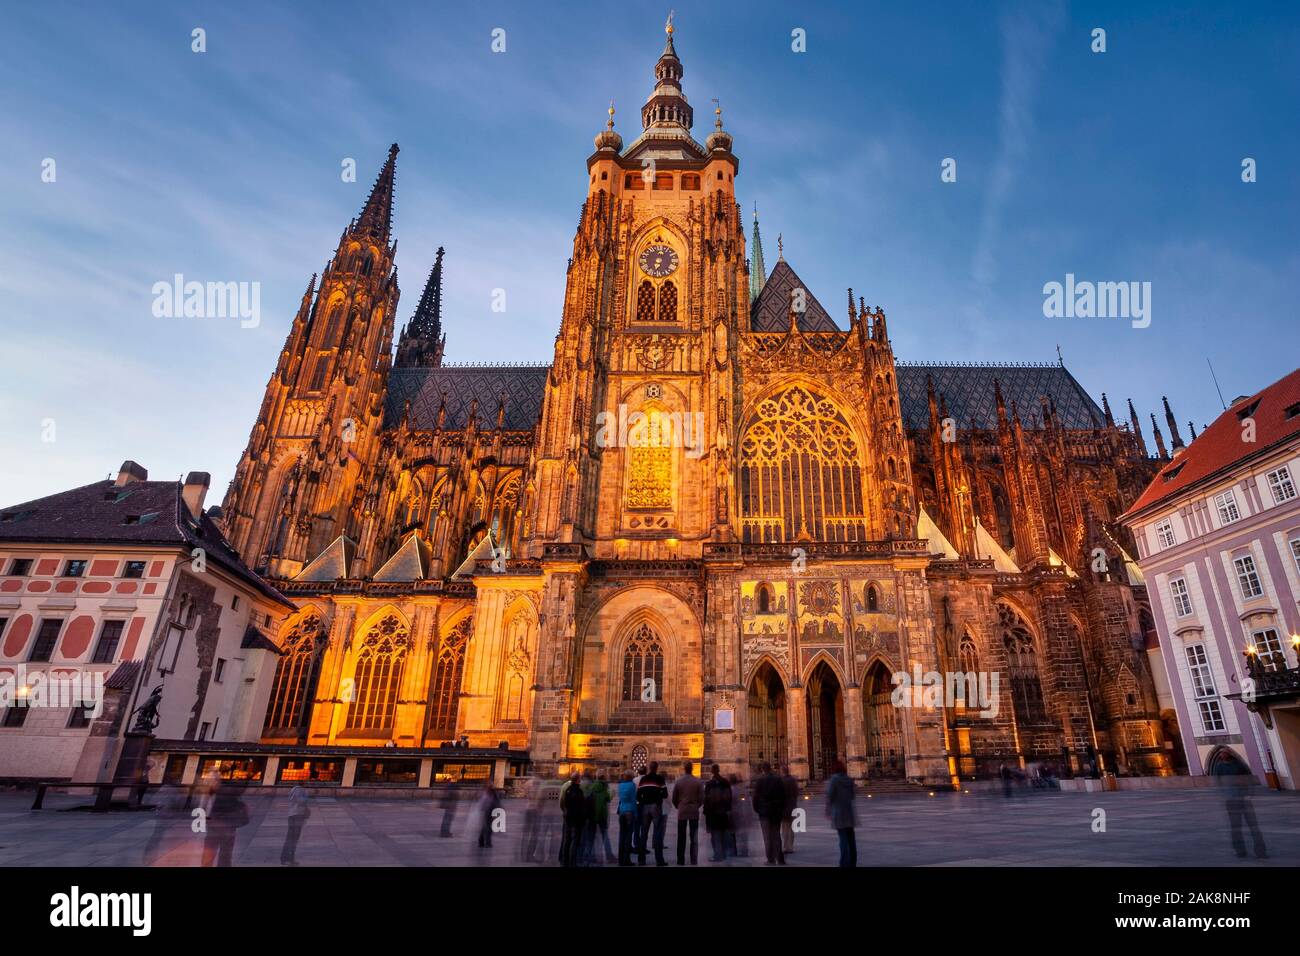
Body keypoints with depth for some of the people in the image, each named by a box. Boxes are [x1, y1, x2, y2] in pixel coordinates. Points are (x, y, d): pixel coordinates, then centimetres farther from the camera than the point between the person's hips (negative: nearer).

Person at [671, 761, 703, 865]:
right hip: (694, 812, 0)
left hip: (682, 812, 0)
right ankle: (694, 861, 6)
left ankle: (681, 861, 10)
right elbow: (702, 798, -4)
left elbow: (674, 799, -2)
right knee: (694, 838, 8)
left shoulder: (678, 781, -6)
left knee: (681, 838, 8)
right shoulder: (698, 781, -6)